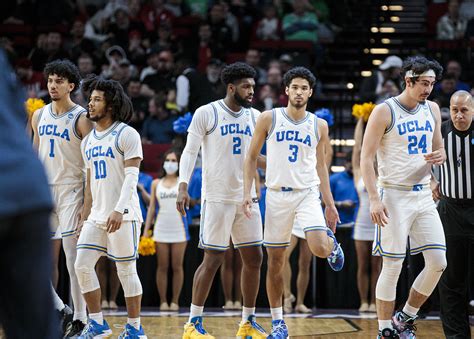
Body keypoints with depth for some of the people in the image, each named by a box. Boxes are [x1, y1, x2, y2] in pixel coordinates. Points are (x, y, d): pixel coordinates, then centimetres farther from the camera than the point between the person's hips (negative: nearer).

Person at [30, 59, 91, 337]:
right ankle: (61, 310, 17)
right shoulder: (39, 116, 11)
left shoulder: (81, 118, -7)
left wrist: (89, 203, -15)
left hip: (71, 191, -6)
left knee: (74, 262, -5)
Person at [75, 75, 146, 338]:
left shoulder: (126, 134, -7)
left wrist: (119, 210, -25)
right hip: (97, 216, 7)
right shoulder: (88, 141, 16)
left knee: (126, 271, -1)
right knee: (82, 265, -2)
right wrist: (85, 217, 17)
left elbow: (131, 176, -15)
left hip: (124, 216, -7)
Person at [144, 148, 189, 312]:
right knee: (162, 267, 2)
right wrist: (146, 230, 6)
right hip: (161, 229, 1)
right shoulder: (156, 183, 11)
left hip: (179, 229, -1)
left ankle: (175, 301, 7)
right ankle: (163, 301, 7)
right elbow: (151, 207, 11)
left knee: (177, 266, 1)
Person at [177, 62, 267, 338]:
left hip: (247, 197, 6)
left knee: (254, 258, 5)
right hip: (217, 198, -6)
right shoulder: (207, 113, -6)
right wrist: (183, 187, -16)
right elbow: (190, 152, -6)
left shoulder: (254, 116, 9)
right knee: (213, 260, -5)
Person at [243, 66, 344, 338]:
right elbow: (252, 157, 5)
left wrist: (330, 203, 11)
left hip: (308, 194, 0)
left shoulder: (319, 125, 5)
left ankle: (332, 243, 18)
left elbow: (320, 165, 14)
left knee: (320, 248, -21)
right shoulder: (269, 119, 0)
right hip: (277, 194, 0)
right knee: (275, 261, 2)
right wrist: (247, 192, -4)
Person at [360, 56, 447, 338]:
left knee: (438, 263, 0)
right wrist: (374, 199, -19)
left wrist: (440, 156, -5)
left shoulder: (432, 109, 9)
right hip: (394, 196, -6)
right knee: (393, 267, -3)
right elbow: (366, 158, -10)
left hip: (423, 195, 6)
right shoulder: (385, 112, -9)